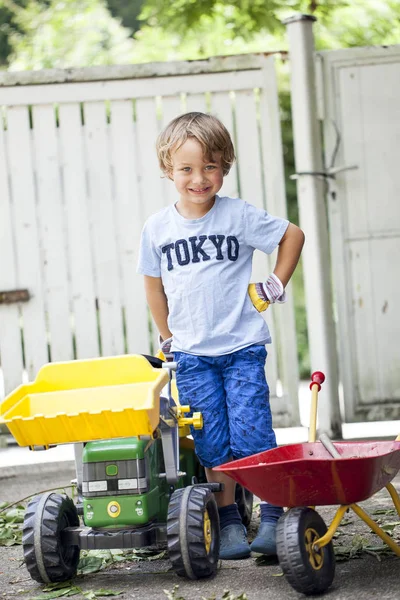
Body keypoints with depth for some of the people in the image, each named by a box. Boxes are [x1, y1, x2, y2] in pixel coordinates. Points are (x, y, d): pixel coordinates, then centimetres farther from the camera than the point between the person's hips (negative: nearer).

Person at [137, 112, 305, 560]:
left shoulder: (239, 215, -6)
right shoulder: (156, 228, 0)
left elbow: (293, 235, 6)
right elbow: (154, 284, 13)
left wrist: (275, 286, 4)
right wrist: (168, 339, 16)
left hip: (242, 347, -2)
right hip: (191, 355, 2)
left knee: (252, 436, -6)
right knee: (212, 445, 4)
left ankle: (272, 518, 5)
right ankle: (228, 523, 14)